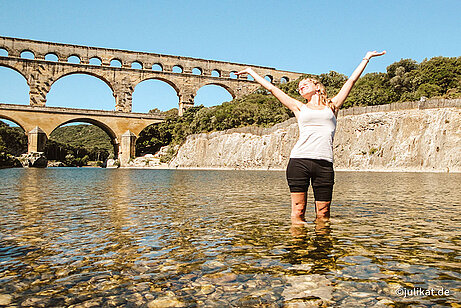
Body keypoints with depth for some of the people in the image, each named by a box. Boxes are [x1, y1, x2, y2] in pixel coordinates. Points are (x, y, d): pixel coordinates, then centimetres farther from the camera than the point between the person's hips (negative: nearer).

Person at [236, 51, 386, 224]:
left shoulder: (332, 106, 21)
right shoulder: (300, 108, 19)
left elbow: (352, 80, 26)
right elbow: (271, 88, 24)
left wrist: (367, 58, 33)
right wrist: (251, 72, 30)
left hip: (324, 163, 1)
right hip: (299, 160, 0)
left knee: (323, 215, 3)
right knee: (297, 213, -2)